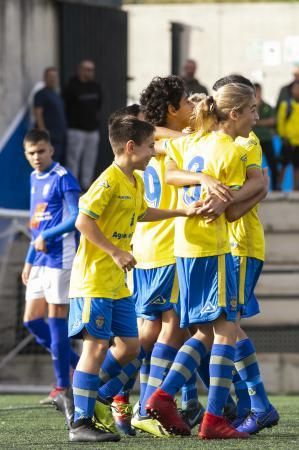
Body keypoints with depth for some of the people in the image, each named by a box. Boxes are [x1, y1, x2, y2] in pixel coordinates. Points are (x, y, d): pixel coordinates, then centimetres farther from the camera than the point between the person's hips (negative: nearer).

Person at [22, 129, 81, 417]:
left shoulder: (62, 178, -9)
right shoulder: (34, 179, 15)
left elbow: (76, 217, -17)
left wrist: (46, 237, -14)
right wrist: (29, 260, 22)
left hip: (59, 258, -9)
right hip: (40, 260, 9)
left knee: (56, 318, -6)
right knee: (32, 320, 8)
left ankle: (63, 387, 1)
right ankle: (76, 365, 20)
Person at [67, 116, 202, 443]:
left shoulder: (135, 182, 14)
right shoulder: (109, 181, -16)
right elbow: (83, 220, -21)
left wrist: (182, 212, 35)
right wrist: (116, 252, -22)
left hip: (118, 282, 10)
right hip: (94, 278, -10)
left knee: (129, 345, 9)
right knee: (97, 345, -10)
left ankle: (86, 396, 23)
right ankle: (81, 423, -7)